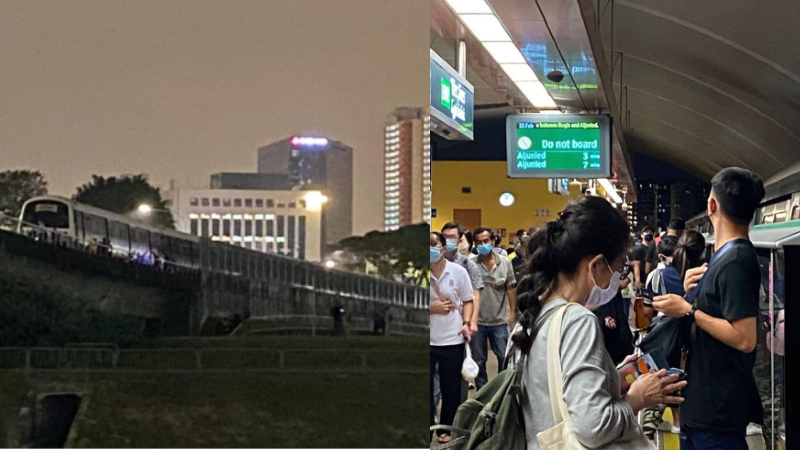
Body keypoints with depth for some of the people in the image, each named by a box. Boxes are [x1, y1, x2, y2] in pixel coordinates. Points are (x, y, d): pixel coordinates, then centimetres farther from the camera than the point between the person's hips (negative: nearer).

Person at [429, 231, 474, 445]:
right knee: (427, 386, 3)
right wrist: (433, 308, -13)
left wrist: (466, 323, -9)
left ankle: (445, 428, 25)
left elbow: (467, 300, 5)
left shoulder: (458, 271, -2)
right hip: (428, 340, 0)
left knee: (451, 387, 10)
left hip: (452, 339, 0)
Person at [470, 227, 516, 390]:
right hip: (477, 321, -1)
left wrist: (512, 313, 1)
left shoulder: (505, 262, -2)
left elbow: (511, 289, 3)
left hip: (500, 321, 1)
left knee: (505, 358, 9)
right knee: (478, 361, 10)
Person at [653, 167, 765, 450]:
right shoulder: (725, 256, 12)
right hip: (701, 402, 10)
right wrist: (693, 293, 1)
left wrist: (688, 310, -20)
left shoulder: (736, 262, -19)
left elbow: (745, 339, -25)